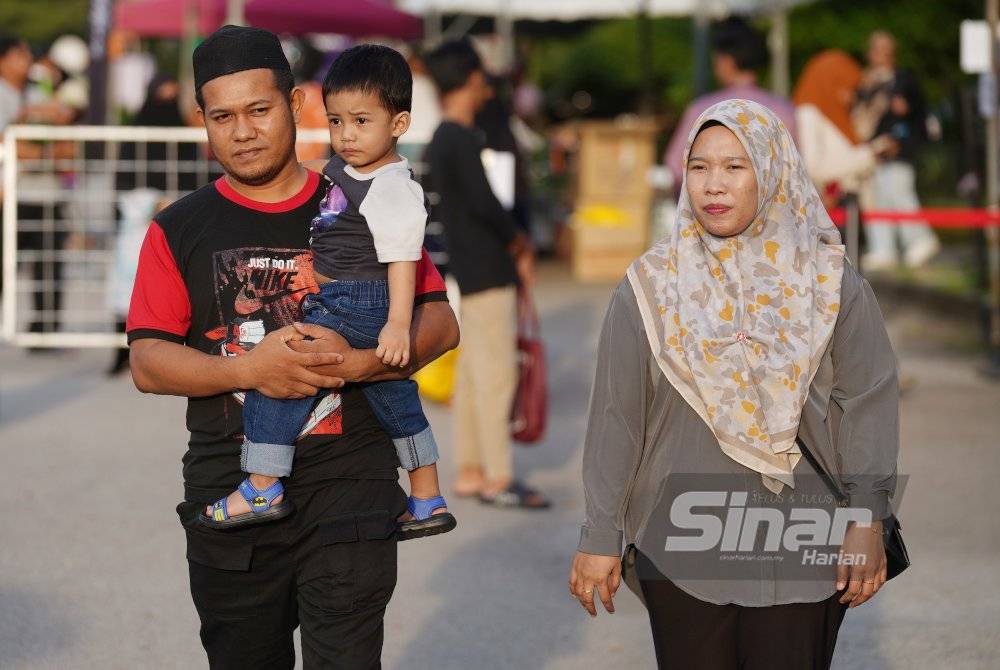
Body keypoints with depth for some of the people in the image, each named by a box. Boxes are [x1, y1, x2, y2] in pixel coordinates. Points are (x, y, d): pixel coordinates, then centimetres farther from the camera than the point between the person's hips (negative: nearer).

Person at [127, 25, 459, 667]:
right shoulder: (179, 229, 7)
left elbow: (440, 323, 3)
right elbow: (148, 363, 0)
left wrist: (355, 365, -15)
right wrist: (249, 369, -16)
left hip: (349, 486, -2)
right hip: (228, 489, 2)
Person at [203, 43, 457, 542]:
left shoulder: (392, 189, -17)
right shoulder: (344, 170, 10)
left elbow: (403, 258, -22)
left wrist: (397, 324, -27)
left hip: (357, 310, -11)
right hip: (338, 304, 11)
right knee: (394, 397, 18)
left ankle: (263, 489, -9)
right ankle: (428, 502, 31)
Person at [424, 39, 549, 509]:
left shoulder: (442, 140, 15)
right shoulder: (461, 140, -16)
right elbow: (483, 202, -22)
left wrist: (513, 246, 9)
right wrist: (518, 241, -5)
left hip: (471, 270, 10)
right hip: (486, 271, -10)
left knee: (473, 372, 12)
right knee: (496, 372, -8)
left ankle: (470, 471, 17)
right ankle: (497, 479, -6)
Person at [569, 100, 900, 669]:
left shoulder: (833, 286, 0)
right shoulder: (651, 288, 0)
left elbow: (868, 406, -1)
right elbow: (616, 417, 1)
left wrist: (868, 520, -8)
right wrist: (601, 537, 0)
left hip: (801, 553, 0)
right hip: (681, 551, 0)